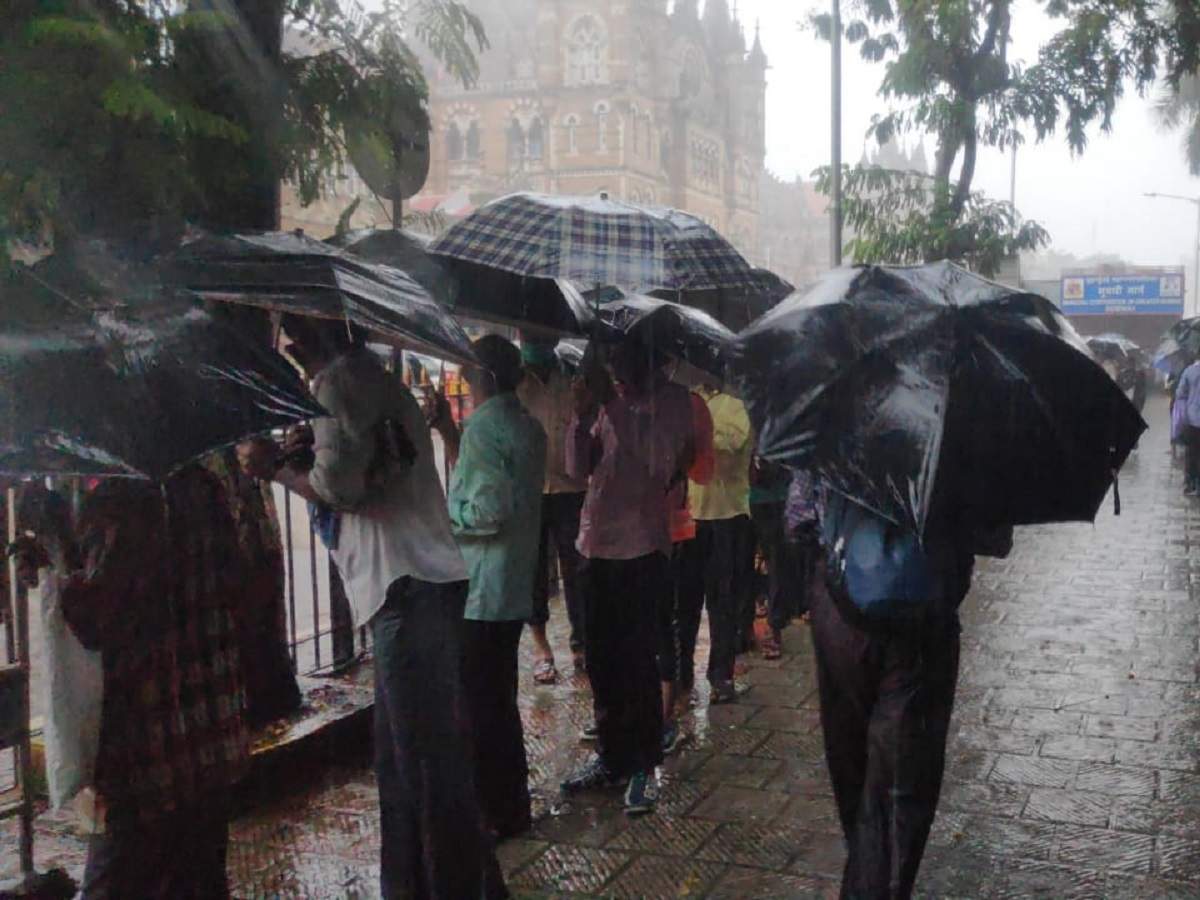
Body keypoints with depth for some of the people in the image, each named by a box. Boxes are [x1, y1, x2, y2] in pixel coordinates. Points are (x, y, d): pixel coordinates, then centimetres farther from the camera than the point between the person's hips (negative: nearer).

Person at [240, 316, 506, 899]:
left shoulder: (339, 380, -9)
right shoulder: (370, 377, 21)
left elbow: (338, 486, -15)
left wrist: (276, 469, 0)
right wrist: (298, 458, 17)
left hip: (408, 589, -10)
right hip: (413, 587, 10)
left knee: (431, 758, -4)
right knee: (403, 755, 16)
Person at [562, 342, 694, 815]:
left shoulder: (672, 400, -5)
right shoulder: (610, 405, 9)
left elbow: (663, 463, -17)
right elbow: (578, 467, 6)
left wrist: (622, 413, -16)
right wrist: (583, 416, -7)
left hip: (643, 544, -5)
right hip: (599, 543, 6)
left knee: (635, 657, -3)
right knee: (600, 656, 12)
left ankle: (644, 767, 10)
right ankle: (610, 755, 27)